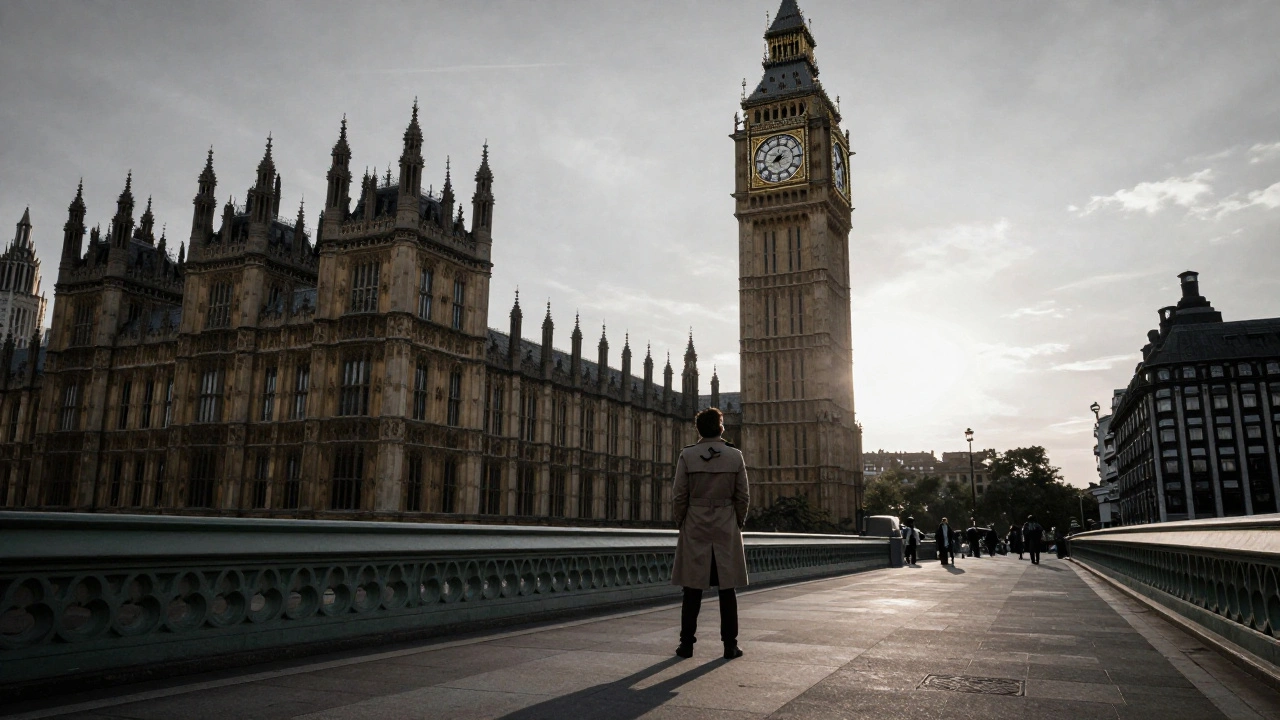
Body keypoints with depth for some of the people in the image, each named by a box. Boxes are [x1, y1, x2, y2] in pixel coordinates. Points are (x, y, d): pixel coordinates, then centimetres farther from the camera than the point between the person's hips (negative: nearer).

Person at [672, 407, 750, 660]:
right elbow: (743, 497, 1)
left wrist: (681, 524, 8)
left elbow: (679, 496, -4)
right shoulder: (735, 456, -1)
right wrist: (737, 525, 13)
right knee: (727, 589, 6)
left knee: (692, 589, 6)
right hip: (727, 529, 1)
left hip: (694, 528, 0)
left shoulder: (687, 455, -5)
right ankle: (730, 645, 9)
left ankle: (687, 643, 9)